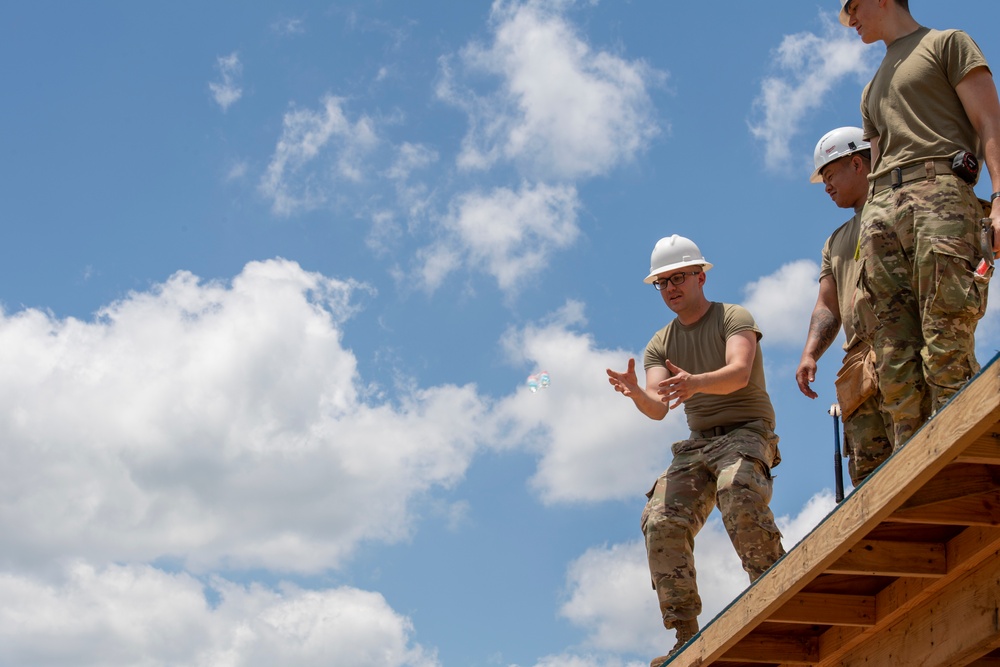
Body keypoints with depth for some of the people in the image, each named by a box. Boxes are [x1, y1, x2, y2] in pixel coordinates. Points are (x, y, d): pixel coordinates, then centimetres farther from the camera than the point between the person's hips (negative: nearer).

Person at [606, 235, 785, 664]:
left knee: (738, 493, -36)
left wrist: (695, 382, -42)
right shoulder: (660, 345, 14)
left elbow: (739, 372, -21)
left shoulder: (734, 318, 0)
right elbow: (657, 407, -2)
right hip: (697, 444, 5)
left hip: (747, 433, -5)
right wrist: (635, 392, -27)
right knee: (661, 521, -17)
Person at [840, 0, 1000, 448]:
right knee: (894, 351, -8)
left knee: (946, 340, -19)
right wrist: (871, 241, 18)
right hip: (882, 207, 6)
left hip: (939, 188, -6)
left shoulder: (947, 43, 15)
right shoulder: (873, 91, 34)